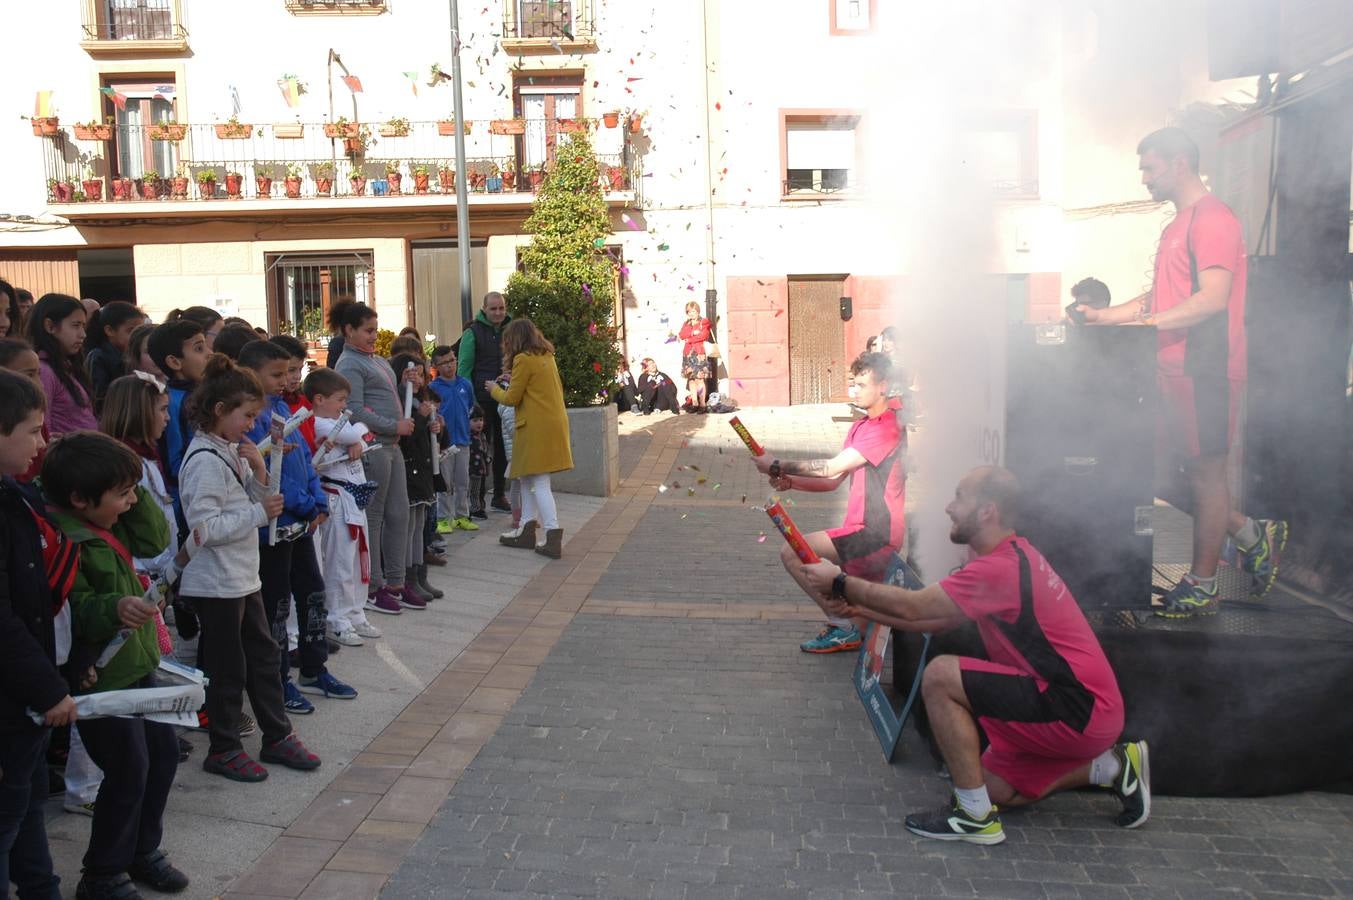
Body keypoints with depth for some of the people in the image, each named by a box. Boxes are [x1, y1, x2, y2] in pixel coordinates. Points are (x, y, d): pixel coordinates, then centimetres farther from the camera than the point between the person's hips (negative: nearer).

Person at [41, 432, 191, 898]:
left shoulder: (110, 524, 4)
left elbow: (155, 540, 9)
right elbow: (71, 613, -27)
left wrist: (135, 496, -1)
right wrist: (114, 609, -42)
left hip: (136, 665, 9)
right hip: (101, 677, -9)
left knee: (163, 753, 17)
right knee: (129, 771, -1)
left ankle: (143, 851, 35)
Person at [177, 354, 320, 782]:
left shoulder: (232, 452, 9)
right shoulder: (205, 460, -19)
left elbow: (248, 504, 15)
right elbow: (205, 527, -24)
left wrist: (259, 473, -2)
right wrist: (260, 513, -23)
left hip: (243, 577, 9)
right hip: (216, 582, -9)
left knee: (263, 656, 15)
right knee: (229, 668, 2)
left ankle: (277, 737, 26)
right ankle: (223, 750, 17)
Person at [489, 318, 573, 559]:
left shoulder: (523, 360, -10)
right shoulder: (546, 357, 14)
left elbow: (512, 398, -8)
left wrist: (495, 389, 13)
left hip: (536, 426, -9)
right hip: (554, 422, 9)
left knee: (539, 482, -7)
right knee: (527, 477, 18)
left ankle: (553, 538, -12)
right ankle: (527, 529, 23)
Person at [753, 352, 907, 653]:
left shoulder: (887, 429, -17)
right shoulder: (862, 426, 16)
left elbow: (831, 468, -23)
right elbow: (834, 480, 11)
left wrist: (778, 466, -17)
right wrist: (791, 482, -5)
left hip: (876, 534, -10)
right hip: (864, 530, 10)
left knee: (793, 553, -17)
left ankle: (842, 628, -6)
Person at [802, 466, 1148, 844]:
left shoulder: (1001, 568, -23)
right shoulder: (1012, 558, 11)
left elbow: (911, 606, -20)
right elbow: (935, 621, 12)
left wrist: (840, 582, -7)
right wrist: (859, 608, 7)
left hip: (1079, 710, -10)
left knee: (939, 676, -19)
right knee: (997, 791, 20)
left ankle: (975, 816, -9)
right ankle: (1111, 766, 21)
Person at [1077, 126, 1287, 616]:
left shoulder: (1212, 218, -11)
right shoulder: (1179, 224, 20)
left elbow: (1213, 298, -21)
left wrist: (1143, 322, -25)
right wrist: (1107, 315, 13)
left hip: (1204, 372, -10)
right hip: (1173, 372, 10)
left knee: (1204, 473, 1)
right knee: (1161, 475, 12)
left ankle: (1201, 587, 12)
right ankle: (1253, 535, 27)